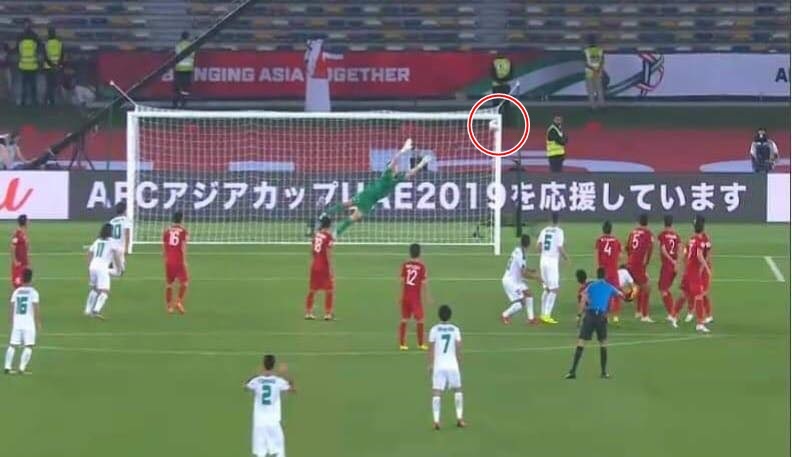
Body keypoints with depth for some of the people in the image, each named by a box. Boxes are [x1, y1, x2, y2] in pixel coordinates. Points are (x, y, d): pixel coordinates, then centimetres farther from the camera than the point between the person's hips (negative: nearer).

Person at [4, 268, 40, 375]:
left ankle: (7, 367, 8)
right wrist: (38, 323, -1)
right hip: (29, 323, -4)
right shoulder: (33, 292, -6)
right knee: (28, 346, 0)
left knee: (12, 345, 9)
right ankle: (22, 368, -8)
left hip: (16, 322, 4)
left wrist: (12, 322, 17)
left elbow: (11, 309, 7)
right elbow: (36, 309, -9)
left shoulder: (16, 291, 7)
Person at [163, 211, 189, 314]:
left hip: (169, 261, 4)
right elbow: (183, 247, -12)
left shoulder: (167, 231, 5)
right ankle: (179, 301, -6)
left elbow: (164, 247, 7)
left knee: (169, 283, 11)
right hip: (179, 261, -4)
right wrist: (184, 261, -9)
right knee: (184, 281, 7)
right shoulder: (183, 231, -7)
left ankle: (169, 306, 12)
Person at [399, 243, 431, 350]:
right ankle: (420, 344, 11)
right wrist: (426, 296, 0)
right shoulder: (422, 266, -10)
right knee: (419, 319, 7)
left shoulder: (405, 265, 0)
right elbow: (424, 283, -9)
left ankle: (402, 344, 10)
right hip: (416, 296, -4)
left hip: (405, 296, 4)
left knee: (404, 319, 10)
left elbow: (402, 281, 3)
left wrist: (402, 295, 13)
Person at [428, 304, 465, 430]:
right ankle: (459, 418, 17)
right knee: (457, 390, 19)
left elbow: (431, 349, -2)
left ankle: (436, 420, -13)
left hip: (438, 365, -1)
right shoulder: (455, 330, 2)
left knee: (436, 392, -2)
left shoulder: (434, 330, -2)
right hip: (452, 364, 1)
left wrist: (430, 364, 8)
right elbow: (458, 348, 2)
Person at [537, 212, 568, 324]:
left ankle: (543, 314, 21)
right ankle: (547, 315, -10)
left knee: (547, 288, 18)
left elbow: (538, 247, 6)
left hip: (543, 260, 6)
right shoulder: (559, 231, -8)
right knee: (554, 289, -3)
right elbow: (560, 248, -13)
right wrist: (565, 257, 6)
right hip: (552, 261, -6)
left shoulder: (544, 231, 7)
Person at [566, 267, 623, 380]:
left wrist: (579, 315, -5)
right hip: (602, 316, 1)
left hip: (589, 315, -1)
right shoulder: (609, 287, 14)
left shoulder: (591, 286, 10)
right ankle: (603, 372, 15)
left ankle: (573, 371, -11)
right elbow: (620, 294, 34)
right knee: (603, 344, 17)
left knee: (581, 343, -2)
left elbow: (583, 300, -4)